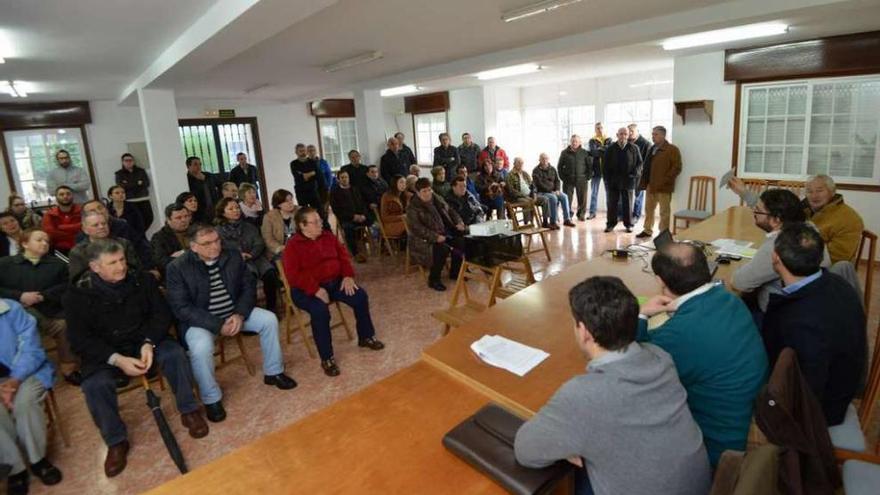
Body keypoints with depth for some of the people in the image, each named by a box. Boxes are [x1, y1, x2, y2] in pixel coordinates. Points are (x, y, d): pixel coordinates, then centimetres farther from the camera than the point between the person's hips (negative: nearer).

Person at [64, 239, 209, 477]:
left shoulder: (142, 280, -4)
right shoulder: (78, 295, -9)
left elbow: (162, 314, -2)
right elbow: (79, 339, -10)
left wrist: (149, 343, -20)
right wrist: (117, 359, -23)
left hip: (145, 341, 1)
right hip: (105, 352, 0)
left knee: (174, 353, -28)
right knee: (95, 385, -29)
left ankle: (189, 411, -9)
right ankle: (116, 441, -6)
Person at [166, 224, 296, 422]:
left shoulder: (233, 256, -4)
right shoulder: (177, 268, -16)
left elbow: (249, 286, 0)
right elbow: (182, 308, -19)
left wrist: (240, 314, -18)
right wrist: (218, 325, -25)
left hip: (234, 313, 4)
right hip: (199, 321, -4)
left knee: (269, 319, -13)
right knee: (201, 348, -33)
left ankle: (273, 372, 7)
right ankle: (211, 399, -7)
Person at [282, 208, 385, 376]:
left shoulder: (328, 236, 7)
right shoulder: (293, 246, -11)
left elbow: (343, 256, 10)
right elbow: (293, 275, -20)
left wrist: (348, 276, -8)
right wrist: (315, 289, -29)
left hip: (334, 282, 6)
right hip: (306, 289, -6)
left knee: (360, 296, -11)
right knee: (320, 311, -34)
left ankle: (366, 337, 10)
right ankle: (327, 358, -20)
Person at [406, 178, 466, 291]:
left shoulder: (437, 199, 10)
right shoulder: (413, 208, -11)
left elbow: (451, 212, 21)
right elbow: (417, 229, -21)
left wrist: (459, 222, 1)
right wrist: (435, 237, -29)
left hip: (444, 233, 7)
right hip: (425, 240, -7)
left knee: (462, 241, -12)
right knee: (443, 249, -32)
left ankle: (455, 272, 7)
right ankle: (433, 279, -15)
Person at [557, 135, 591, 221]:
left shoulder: (584, 152, 5)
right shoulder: (565, 152, 4)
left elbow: (590, 165, 9)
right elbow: (559, 166, 8)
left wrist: (588, 177, 1)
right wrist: (563, 177, 0)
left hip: (581, 180, 1)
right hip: (568, 181, 0)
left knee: (582, 199, 4)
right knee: (567, 199, -4)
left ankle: (581, 214, 17)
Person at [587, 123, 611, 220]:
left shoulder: (609, 140, 9)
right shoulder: (592, 141, 5)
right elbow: (593, 152, -13)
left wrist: (600, 149, -16)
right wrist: (605, 151, -16)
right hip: (596, 169, 0)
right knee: (594, 191, 4)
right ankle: (592, 212, 11)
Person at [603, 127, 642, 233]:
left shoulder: (633, 148, 2)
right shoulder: (610, 149, 3)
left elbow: (639, 163, 5)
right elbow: (605, 165, 4)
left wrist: (635, 173, -11)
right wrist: (607, 178, -3)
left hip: (628, 181, 0)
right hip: (613, 181, 1)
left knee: (628, 204, 7)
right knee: (612, 204, 5)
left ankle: (628, 224, 17)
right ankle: (610, 224, 15)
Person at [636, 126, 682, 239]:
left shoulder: (672, 149, -7)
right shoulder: (652, 149, 16)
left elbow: (677, 168, -13)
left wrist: (664, 181, -19)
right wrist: (644, 182, 10)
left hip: (663, 187, -7)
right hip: (650, 186, 8)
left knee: (664, 211, 1)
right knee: (648, 209, 15)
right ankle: (647, 230, 26)